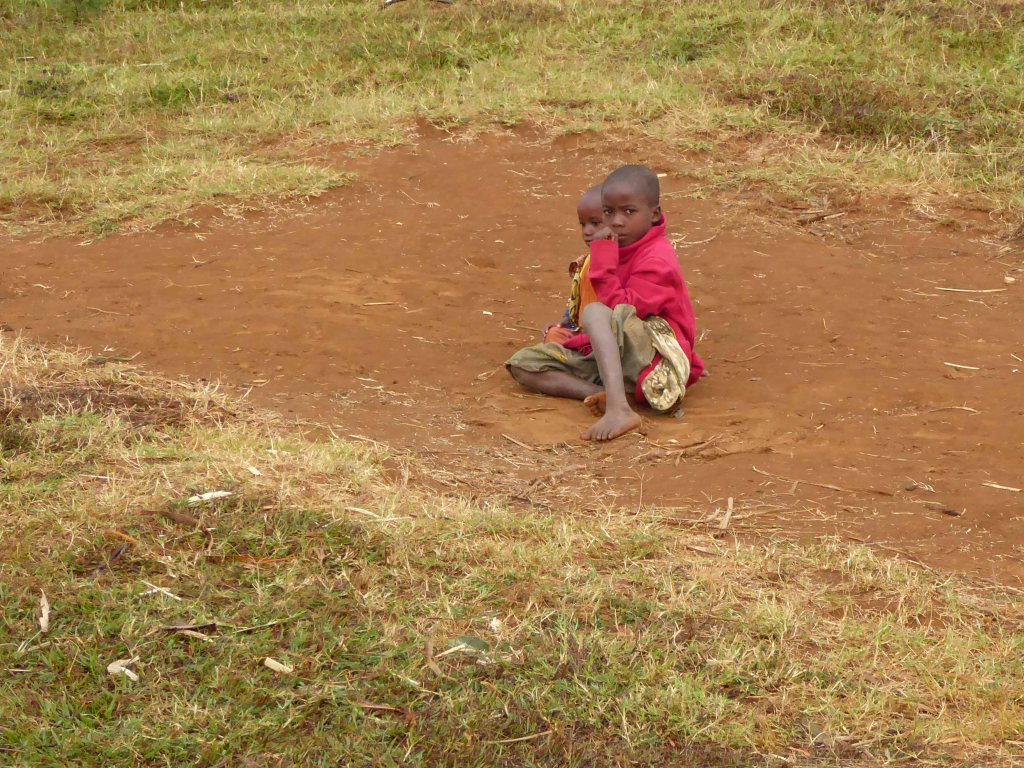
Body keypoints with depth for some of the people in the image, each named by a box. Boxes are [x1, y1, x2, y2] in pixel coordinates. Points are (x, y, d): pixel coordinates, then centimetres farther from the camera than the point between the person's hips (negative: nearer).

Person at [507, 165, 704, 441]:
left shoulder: (657, 259, -14)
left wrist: (603, 260, -25)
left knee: (594, 312, -36)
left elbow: (622, 308, -26)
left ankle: (618, 408, -49)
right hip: (609, 353, 9)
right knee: (523, 363, -3)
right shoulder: (619, 249, 12)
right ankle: (603, 394, -25)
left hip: (656, 355, -9)